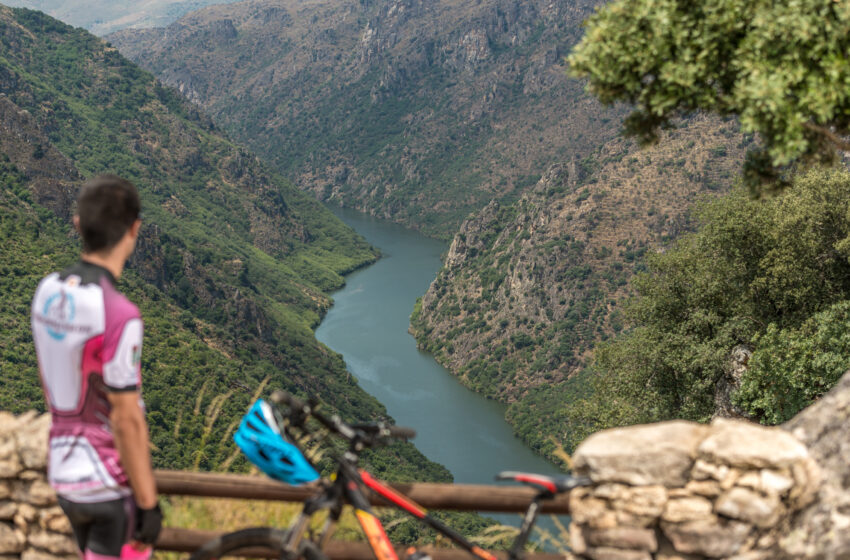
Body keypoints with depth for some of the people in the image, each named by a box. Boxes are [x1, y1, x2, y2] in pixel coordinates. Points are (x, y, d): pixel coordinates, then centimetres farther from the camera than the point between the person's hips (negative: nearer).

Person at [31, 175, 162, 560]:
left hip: (65, 473, 8)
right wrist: (149, 503, -14)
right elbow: (127, 421, -23)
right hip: (113, 484, -8)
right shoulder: (119, 316, -27)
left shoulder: (48, 292, -2)